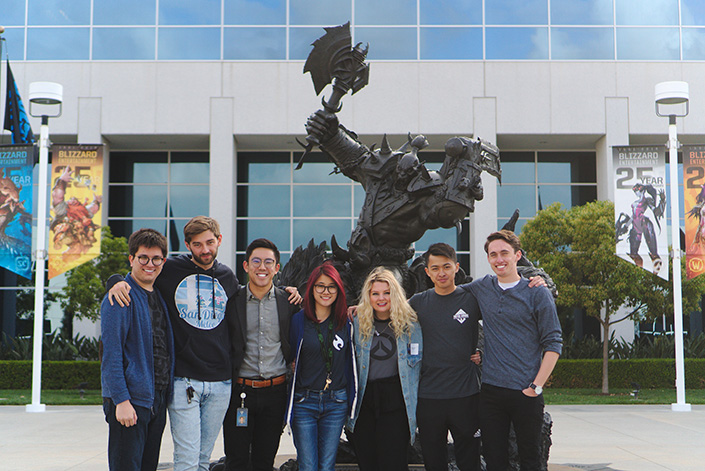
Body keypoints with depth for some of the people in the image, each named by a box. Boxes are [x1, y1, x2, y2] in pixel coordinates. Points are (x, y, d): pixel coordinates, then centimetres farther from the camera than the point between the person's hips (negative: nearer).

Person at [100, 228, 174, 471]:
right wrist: (121, 400, -20)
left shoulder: (159, 296, 14)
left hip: (158, 400, 7)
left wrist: (166, 395, 13)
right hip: (130, 399, -7)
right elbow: (111, 354, -14)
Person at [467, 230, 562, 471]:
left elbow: (553, 344, -3)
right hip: (490, 390, 3)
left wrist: (536, 386, -10)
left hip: (526, 394, -3)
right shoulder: (481, 289, 8)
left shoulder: (538, 293, -2)